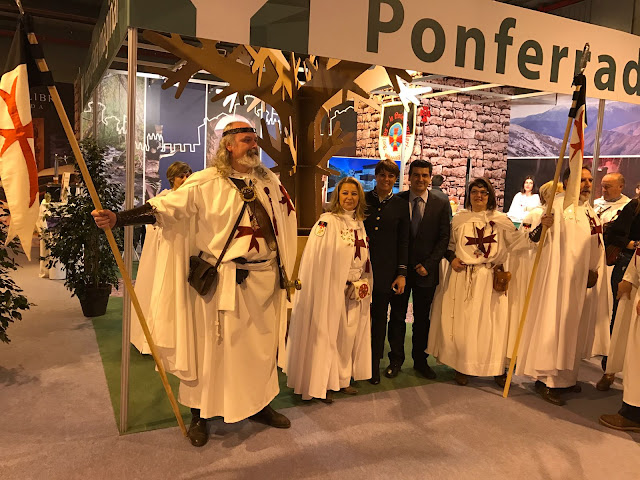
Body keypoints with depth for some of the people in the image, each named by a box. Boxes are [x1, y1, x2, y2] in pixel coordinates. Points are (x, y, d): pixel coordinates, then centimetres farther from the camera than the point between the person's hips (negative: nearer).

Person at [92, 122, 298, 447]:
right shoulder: (206, 183, -7)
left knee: (262, 344, 14)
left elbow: (287, 218, 18)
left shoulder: (269, 181, 9)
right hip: (224, 280, -5)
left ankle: (259, 405, 35)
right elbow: (164, 207, -13)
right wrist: (118, 218, -25)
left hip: (266, 278, 5)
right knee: (211, 345, 4)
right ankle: (199, 415, 24)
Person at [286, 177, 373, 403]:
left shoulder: (359, 224, 11)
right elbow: (317, 261, -16)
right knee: (327, 335, 2)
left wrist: (364, 284, 7)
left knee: (349, 335, 13)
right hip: (331, 290, -7)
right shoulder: (327, 222, -11)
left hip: (355, 291, 7)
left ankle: (343, 379, 27)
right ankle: (324, 383, 15)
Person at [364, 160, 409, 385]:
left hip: (386, 269, 1)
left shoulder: (400, 205, 5)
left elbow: (403, 241, 5)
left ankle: (375, 364, 21)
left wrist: (402, 273, 0)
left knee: (380, 316, 8)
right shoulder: (363, 200, 3)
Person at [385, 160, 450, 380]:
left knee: (422, 318, 11)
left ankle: (420, 360, 25)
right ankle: (396, 360, 22)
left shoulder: (441, 205, 2)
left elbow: (444, 238, 1)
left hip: (426, 271, 1)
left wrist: (428, 264, -9)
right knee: (397, 316, 8)